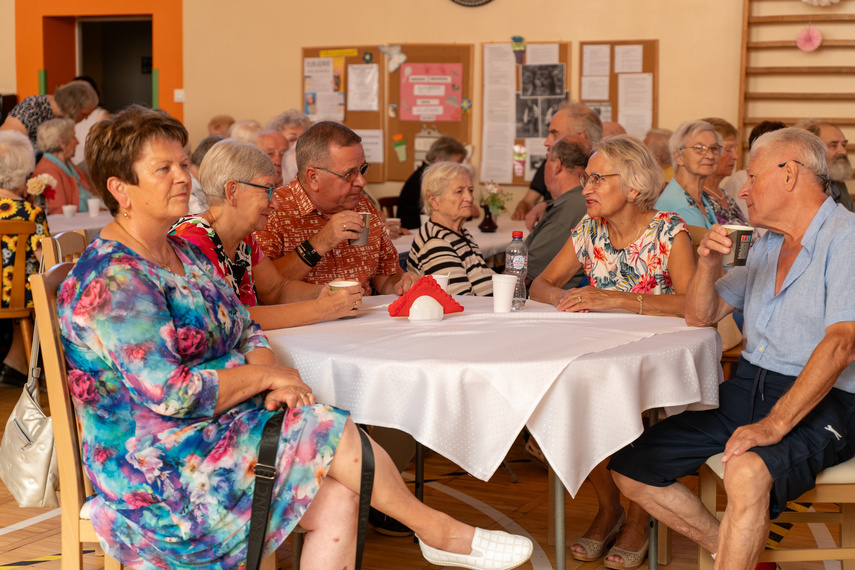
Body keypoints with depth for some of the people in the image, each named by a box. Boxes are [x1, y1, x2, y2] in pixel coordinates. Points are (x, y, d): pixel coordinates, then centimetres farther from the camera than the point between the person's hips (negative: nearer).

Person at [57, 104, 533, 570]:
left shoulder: (185, 254, 14)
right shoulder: (112, 281, -17)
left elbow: (247, 331, 15)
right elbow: (170, 393, -24)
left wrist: (269, 374, -8)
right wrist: (265, 376, -12)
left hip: (216, 429, 9)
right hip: (158, 471, -9)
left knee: (337, 496, -15)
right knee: (330, 430, -18)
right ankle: (438, 531, 2)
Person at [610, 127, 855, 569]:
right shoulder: (766, 246, 18)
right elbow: (700, 317, 21)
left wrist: (775, 424, -31)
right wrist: (708, 262, 0)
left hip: (817, 403, -8)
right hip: (745, 391, 8)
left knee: (747, 475, -39)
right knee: (628, 468, -2)